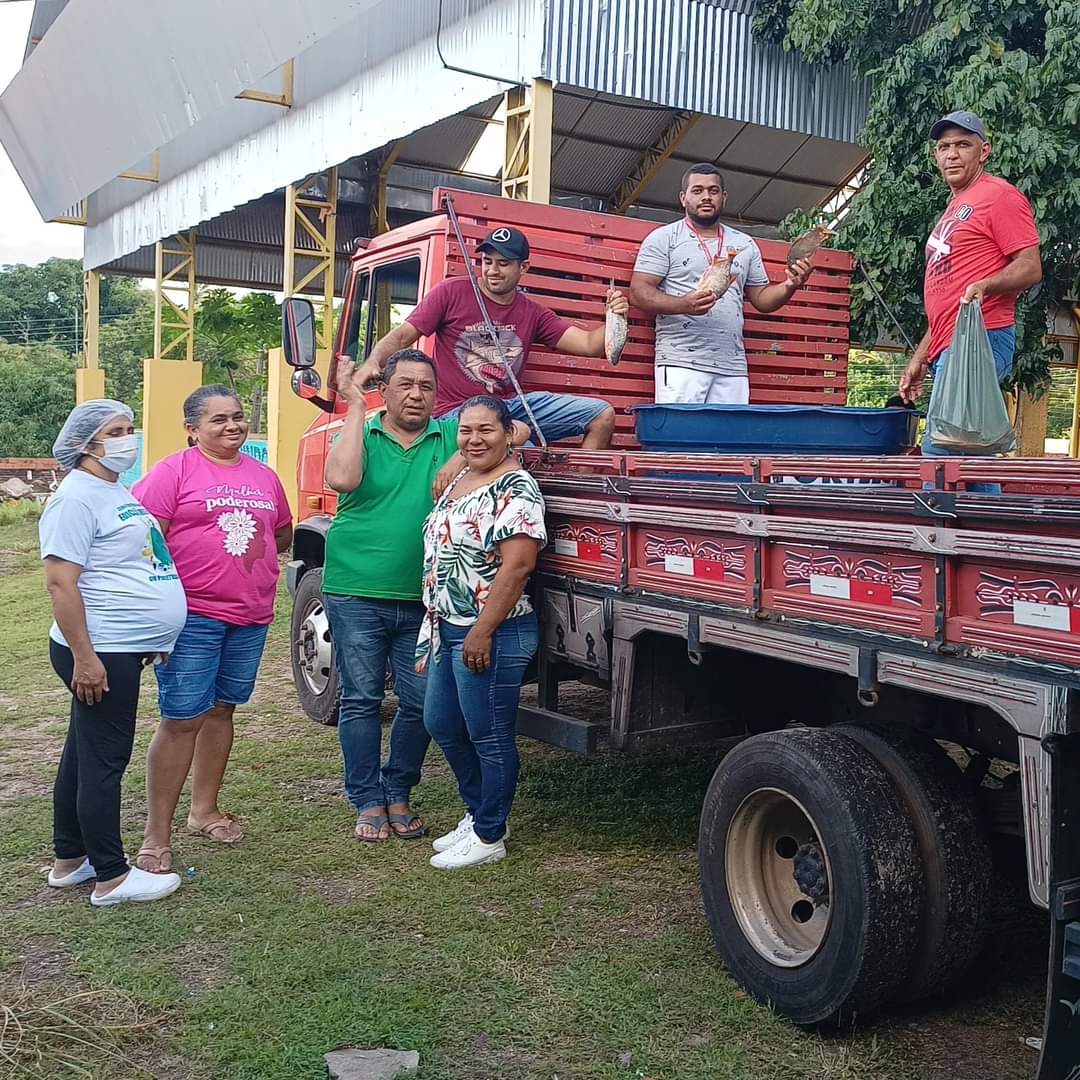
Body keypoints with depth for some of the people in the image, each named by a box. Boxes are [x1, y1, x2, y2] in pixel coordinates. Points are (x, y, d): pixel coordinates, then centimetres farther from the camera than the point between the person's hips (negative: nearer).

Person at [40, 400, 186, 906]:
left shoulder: (116, 490, 15)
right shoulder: (77, 497, -15)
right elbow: (60, 582, -21)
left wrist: (149, 637, 24)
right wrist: (84, 657, -23)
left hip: (122, 648, 10)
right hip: (100, 652, -10)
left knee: (84, 754, 17)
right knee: (103, 760, -2)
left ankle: (69, 860, 28)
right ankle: (112, 878, 7)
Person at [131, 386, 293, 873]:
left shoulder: (263, 476, 12)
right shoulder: (173, 472, -6)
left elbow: (283, 533, 25)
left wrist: (245, 556, 8)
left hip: (251, 617, 6)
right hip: (192, 617, -6)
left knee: (221, 709, 15)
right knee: (182, 718, -6)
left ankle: (204, 810, 29)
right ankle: (156, 836, 3)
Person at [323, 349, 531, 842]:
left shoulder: (452, 436, 5)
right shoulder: (359, 433, 1)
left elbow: (516, 431, 0)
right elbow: (342, 479, -19)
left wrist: (466, 455, -13)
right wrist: (354, 406, -14)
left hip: (421, 601, 2)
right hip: (356, 595, -2)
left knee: (419, 704, 8)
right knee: (361, 700, 6)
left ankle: (398, 794, 26)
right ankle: (368, 801, 19)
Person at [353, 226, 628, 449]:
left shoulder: (533, 314, 10)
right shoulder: (452, 292, -1)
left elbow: (589, 345, 4)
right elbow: (402, 336, -3)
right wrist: (373, 362, -23)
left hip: (511, 405, 6)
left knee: (602, 414, -3)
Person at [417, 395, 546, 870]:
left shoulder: (515, 488, -15)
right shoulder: (457, 483, 14)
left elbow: (517, 565, -22)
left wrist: (482, 632, -24)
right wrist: (434, 631, 20)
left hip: (491, 634, -10)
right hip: (447, 630, 10)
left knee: (489, 738, 3)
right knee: (442, 725, 18)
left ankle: (489, 837, 17)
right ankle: (477, 814, 34)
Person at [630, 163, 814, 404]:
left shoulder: (745, 244, 21)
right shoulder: (664, 238, 7)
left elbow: (761, 298, 22)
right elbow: (639, 293, -2)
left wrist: (790, 286, 0)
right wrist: (683, 304, -20)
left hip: (733, 368, 4)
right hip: (681, 363, -4)